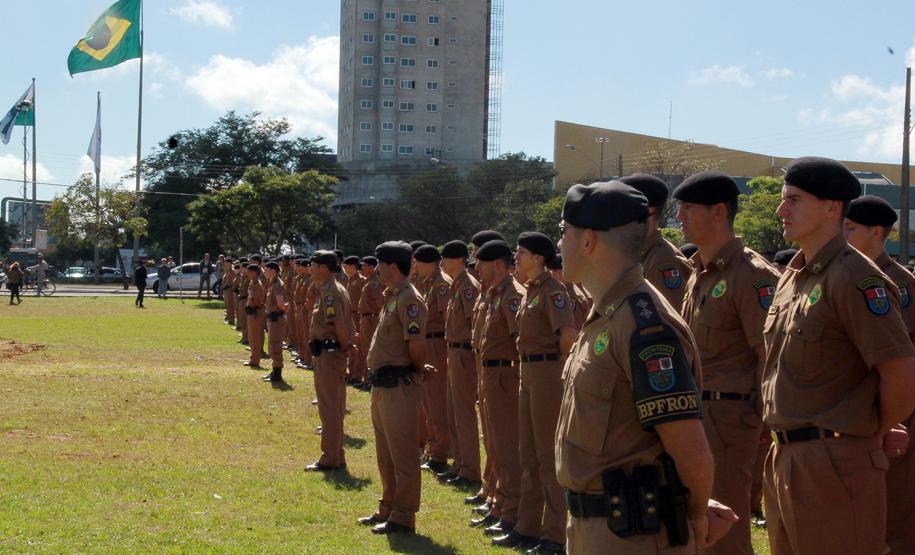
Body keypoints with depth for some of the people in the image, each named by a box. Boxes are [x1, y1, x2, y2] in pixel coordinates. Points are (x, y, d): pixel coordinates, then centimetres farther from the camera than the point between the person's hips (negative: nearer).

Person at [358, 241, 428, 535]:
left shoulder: (408, 299, -17)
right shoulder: (391, 297, 14)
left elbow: (416, 344, -24)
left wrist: (417, 370, -8)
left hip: (400, 386, -10)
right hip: (382, 385, 11)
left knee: (402, 455, -3)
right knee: (385, 454, 18)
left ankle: (403, 518, 3)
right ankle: (388, 509, 29)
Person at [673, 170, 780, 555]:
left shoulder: (751, 275, -14)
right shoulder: (699, 274, 14)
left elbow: (771, 356, -16)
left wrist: (758, 420, -17)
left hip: (728, 416, -9)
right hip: (695, 413, 9)